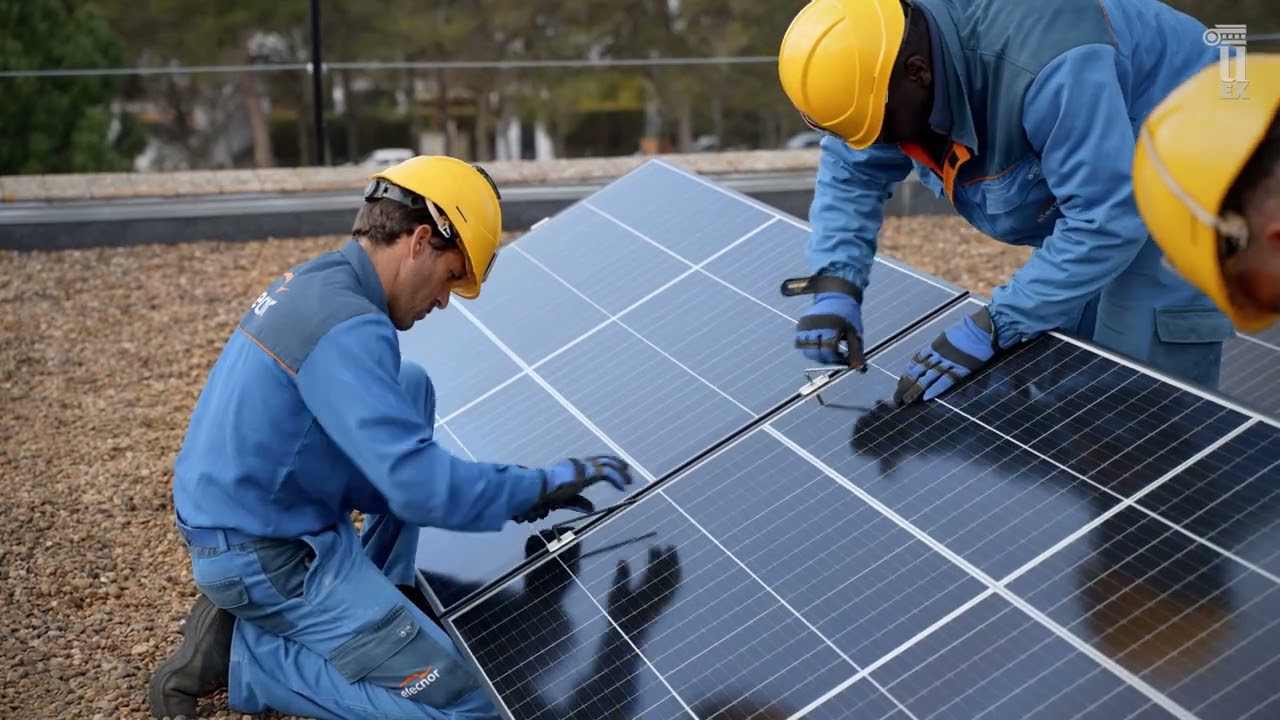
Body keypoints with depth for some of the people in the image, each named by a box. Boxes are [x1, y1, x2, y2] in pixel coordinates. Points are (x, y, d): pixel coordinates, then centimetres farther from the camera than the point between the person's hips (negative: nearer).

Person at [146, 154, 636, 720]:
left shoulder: (314, 283, 7)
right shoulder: (346, 326, -24)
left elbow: (380, 445, 17)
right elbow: (418, 487, -28)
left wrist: (507, 491, 12)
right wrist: (541, 486, -15)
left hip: (243, 520, 10)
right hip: (269, 557, -10)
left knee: (412, 388, 16)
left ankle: (376, 598, 14)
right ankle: (242, 651, -2)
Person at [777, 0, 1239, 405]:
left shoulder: (1048, 70, -41)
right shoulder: (887, 55, -15)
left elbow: (1105, 222, -39)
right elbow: (848, 170, -4)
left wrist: (992, 328, -39)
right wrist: (835, 285, -19)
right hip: (1081, 172, 8)